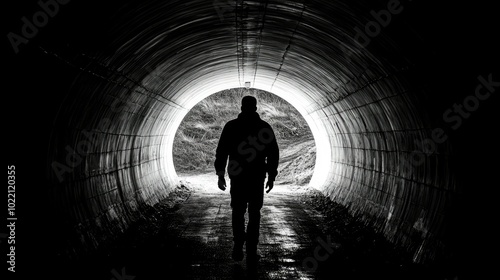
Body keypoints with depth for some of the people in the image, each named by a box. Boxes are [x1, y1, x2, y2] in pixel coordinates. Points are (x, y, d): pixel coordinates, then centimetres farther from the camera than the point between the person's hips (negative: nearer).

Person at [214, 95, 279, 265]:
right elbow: (273, 154, 1)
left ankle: (238, 247, 3)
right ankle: (251, 253, 8)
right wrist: (271, 176, 9)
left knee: (238, 213, 16)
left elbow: (221, 152, -3)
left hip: (237, 177, 0)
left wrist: (220, 174, 5)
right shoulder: (265, 127, 0)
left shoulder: (231, 127, -1)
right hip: (257, 178, 0)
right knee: (254, 214, 9)